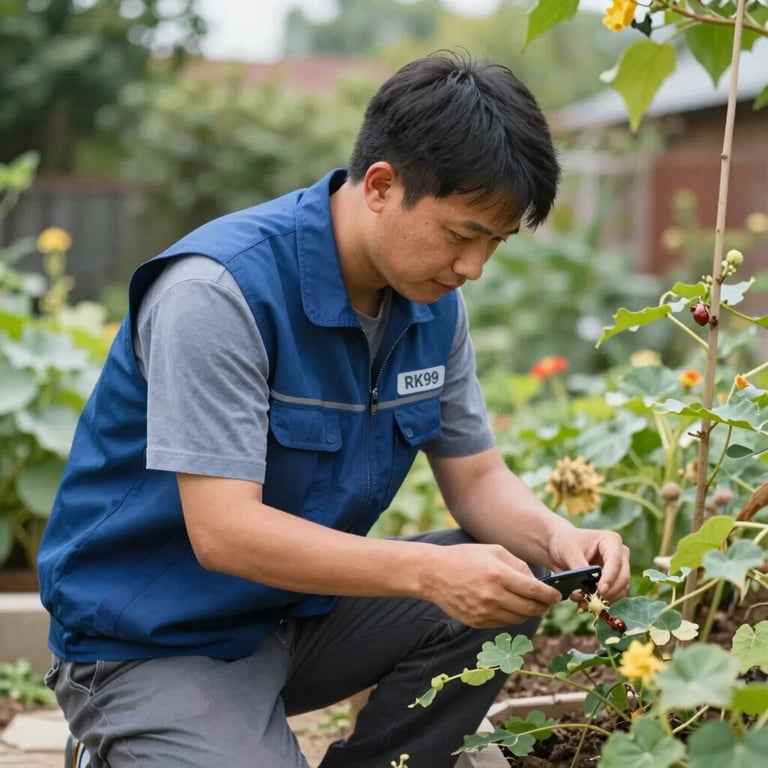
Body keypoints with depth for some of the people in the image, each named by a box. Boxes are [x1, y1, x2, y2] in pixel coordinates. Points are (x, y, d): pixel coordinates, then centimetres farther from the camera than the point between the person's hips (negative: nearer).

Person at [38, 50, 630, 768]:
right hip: (155, 646, -7)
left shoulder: (434, 301, -1)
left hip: (303, 599, 7)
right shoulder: (218, 290, -25)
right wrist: (428, 571, -37)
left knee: (511, 586, -9)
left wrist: (556, 537, -17)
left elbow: (476, 477, 5)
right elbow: (223, 530, -29)